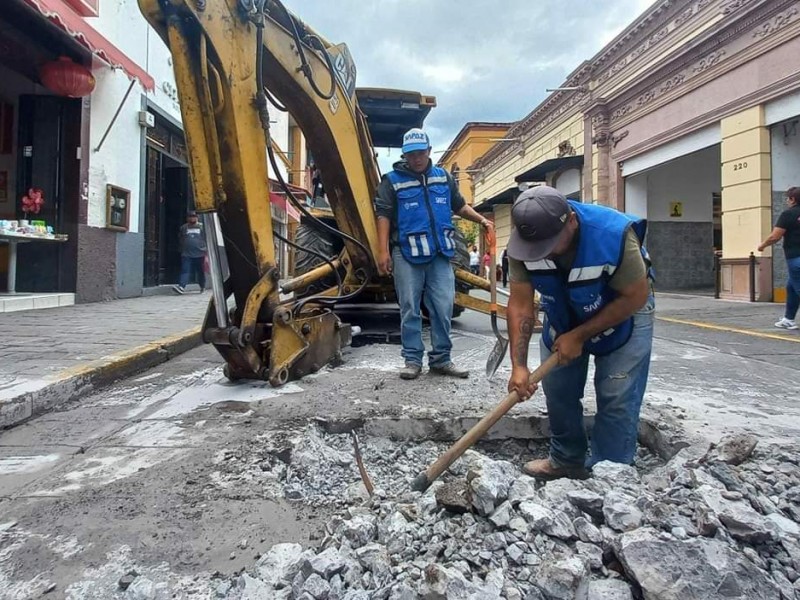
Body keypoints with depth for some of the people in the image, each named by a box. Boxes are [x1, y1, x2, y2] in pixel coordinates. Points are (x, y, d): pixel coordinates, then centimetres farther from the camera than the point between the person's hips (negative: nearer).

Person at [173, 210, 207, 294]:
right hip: (186, 255, 1)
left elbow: (207, 241, 4)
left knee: (201, 272, 9)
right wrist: (182, 251, 18)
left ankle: (202, 287, 26)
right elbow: (181, 241, 18)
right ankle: (182, 287, -22)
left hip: (199, 254, -1)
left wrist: (206, 255, -1)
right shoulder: (183, 228, 10)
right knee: (185, 271, -11)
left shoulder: (202, 227, 4)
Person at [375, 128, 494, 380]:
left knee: (443, 308, 3)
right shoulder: (392, 180, 2)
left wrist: (481, 220, 10)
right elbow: (383, 215, -3)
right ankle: (412, 360, 11)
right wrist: (383, 250, -13)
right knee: (410, 309, 2)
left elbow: (459, 205, 25)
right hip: (407, 255, -3)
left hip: (440, 255, 3)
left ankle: (441, 359, 14)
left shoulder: (444, 177, 14)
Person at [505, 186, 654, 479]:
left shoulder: (614, 234, -37)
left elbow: (635, 296, -25)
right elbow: (520, 304, -22)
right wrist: (518, 365, -28)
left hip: (623, 314, -3)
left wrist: (578, 336, -24)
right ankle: (566, 460, 28)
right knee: (557, 390, 8)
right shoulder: (523, 241, -27)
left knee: (616, 399, -9)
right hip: (563, 315, 4)